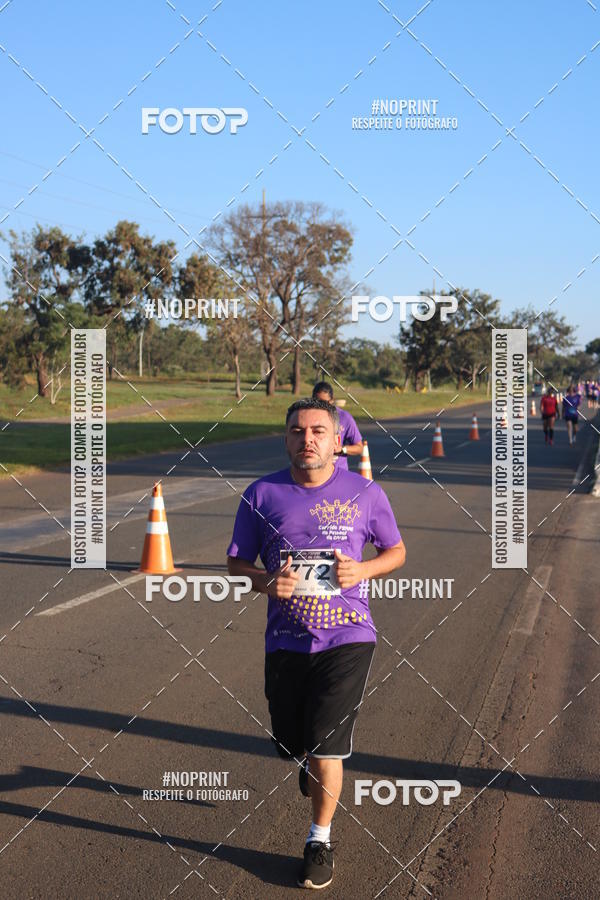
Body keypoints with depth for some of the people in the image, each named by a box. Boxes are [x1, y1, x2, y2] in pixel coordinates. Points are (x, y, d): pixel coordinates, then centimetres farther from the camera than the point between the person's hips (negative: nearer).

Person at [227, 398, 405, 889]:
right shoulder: (261, 494, 0)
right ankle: (313, 765, 52)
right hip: (285, 641, 2)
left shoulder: (365, 493, -1)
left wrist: (361, 570, -9)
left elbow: (396, 551, 11)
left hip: (347, 637, -2)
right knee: (293, 745, 14)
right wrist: (265, 581, -14)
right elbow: (236, 562, 8)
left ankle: (321, 839, 15)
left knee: (325, 747, -9)